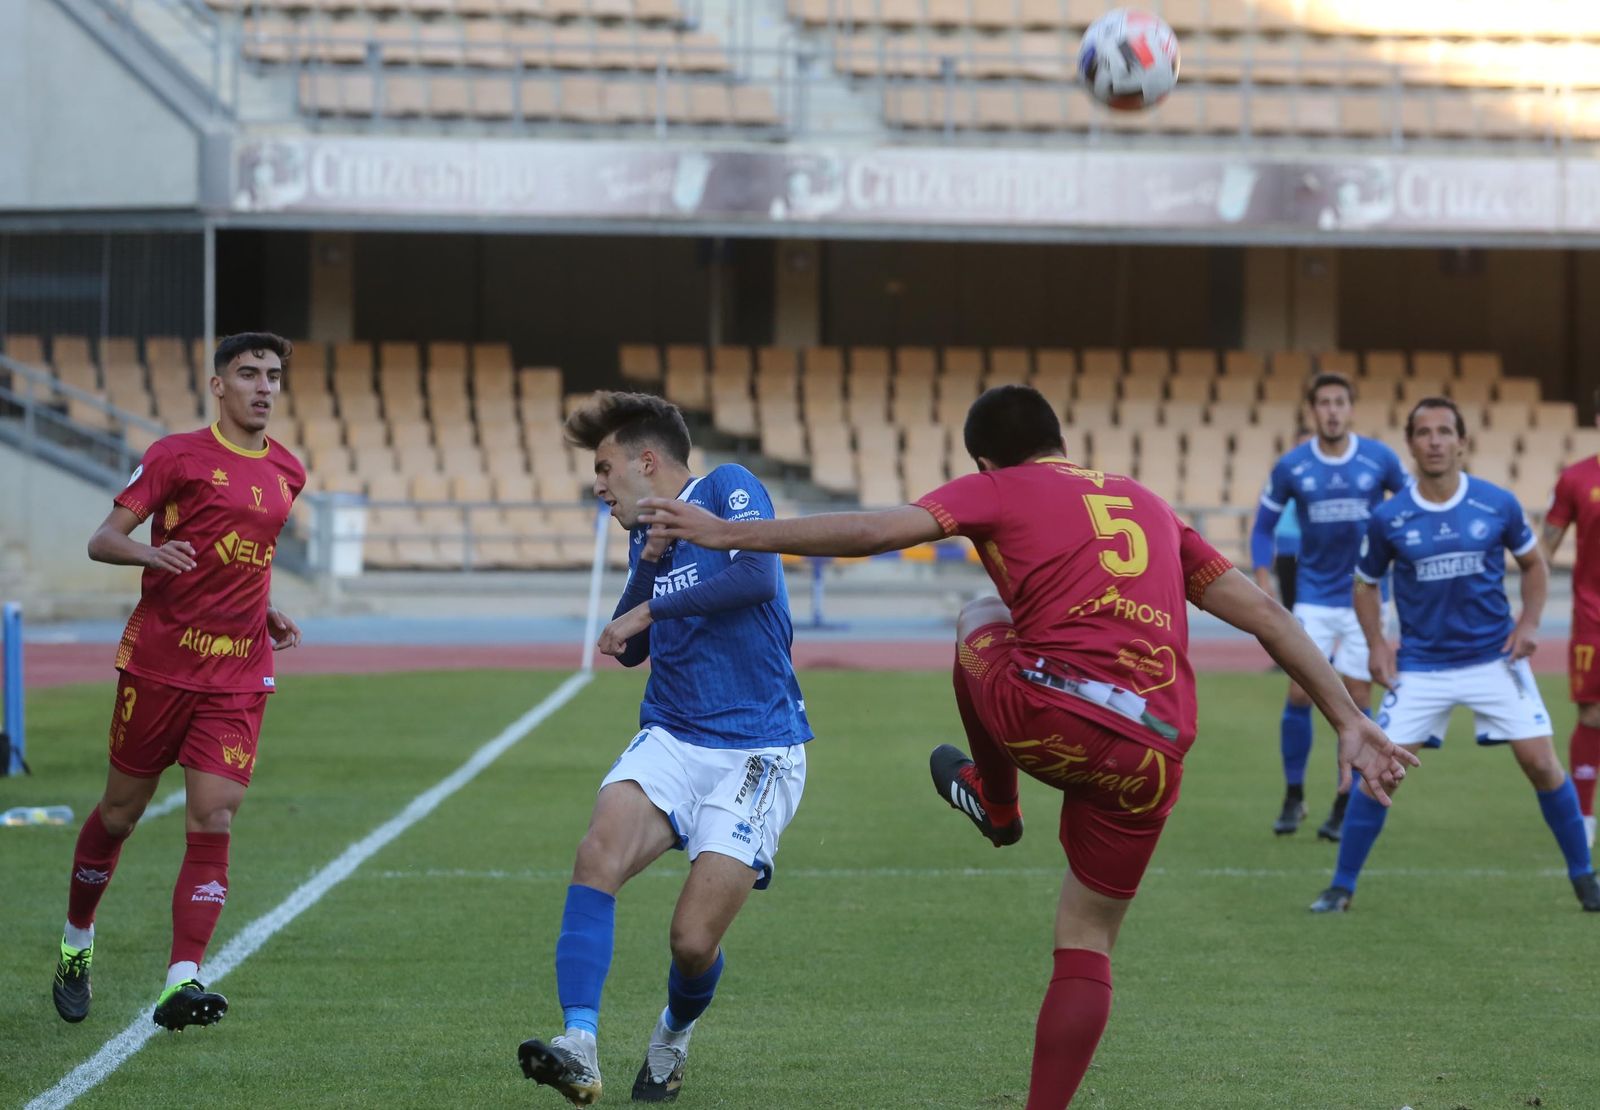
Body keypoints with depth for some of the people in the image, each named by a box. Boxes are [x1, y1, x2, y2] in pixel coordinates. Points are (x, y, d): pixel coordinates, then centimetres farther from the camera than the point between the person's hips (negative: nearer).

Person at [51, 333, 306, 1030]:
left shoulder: (287, 473, 12)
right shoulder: (177, 456, -4)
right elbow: (102, 540, -8)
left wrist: (267, 612, 11)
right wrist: (149, 552, -29)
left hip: (238, 677, 3)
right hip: (158, 663, -3)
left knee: (213, 822, -10)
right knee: (121, 810, 8)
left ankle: (181, 983, -14)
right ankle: (75, 946, 31)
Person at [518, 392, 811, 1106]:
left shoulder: (728, 489, -6)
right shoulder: (646, 532, 15)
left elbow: (757, 576, -24)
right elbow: (628, 648, 15)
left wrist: (650, 608, -14)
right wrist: (648, 561, 0)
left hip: (757, 751, -6)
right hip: (671, 738, 6)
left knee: (693, 940, -11)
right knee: (599, 853, -25)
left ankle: (673, 1038, 25)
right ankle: (579, 1052, -33)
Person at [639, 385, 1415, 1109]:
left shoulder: (998, 490, 11)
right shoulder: (1150, 507, 25)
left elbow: (871, 532, -2)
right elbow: (1267, 616, 21)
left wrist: (727, 534, 4)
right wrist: (1349, 721, 22)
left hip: (1045, 712, -4)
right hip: (1149, 757, 4)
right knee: (1086, 942, 18)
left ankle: (995, 801, 40)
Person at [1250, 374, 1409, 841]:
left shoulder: (1380, 460, -4)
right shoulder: (1291, 466, -2)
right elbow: (1263, 526, 6)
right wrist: (1263, 585, -4)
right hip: (1314, 596, 0)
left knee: (1357, 699, -2)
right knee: (1300, 693, -8)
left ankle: (1346, 804, 9)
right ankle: (1293, 795, 7)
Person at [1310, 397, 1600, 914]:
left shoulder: (1498, 504, -5)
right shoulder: (1387, 519, -6)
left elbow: (1533, 563, 11)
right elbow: (1366, 583, 10)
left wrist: (1529, 623, -3)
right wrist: (1376, 644, -3)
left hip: (1495, 657, 0)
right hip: (1420, 667, 0)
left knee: (1541, 763, -5)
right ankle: (1341, 886, 6)